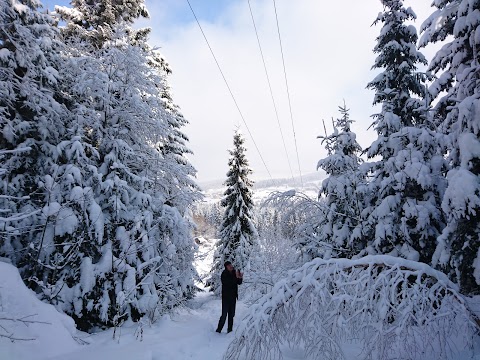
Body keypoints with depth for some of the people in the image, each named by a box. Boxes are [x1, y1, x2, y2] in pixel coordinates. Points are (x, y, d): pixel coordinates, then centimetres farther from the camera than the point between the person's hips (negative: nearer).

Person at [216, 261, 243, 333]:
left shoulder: (234, 272, 2)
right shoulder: (224, 274, -14)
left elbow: (239, 283, 7)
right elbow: (227, 283, -27)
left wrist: (240, 278, -14)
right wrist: (236, 277, -30)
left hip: (233, 297, 6)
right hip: (226, 297, -5)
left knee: (231, 314, 12)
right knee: (224, 314, -4)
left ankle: (230, 330, 23)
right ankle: (219, 329, 11)